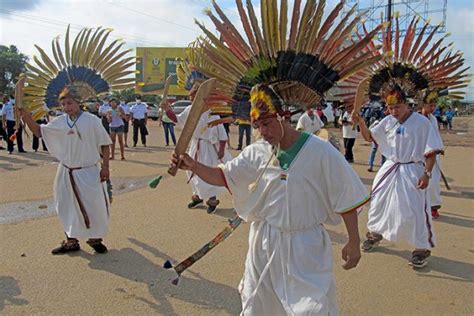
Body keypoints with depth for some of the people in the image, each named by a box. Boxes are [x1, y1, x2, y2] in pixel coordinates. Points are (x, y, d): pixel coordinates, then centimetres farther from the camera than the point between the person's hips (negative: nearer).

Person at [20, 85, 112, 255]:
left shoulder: (91, 120, -10)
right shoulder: (60, 122, 2)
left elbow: (104, 144, -6)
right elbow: (39, 131, 9)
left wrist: (105, 167, -9)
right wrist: (25, 114, -5)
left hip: (88, 172, -4)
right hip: (66, 172, 4)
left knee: (95, 206, 1)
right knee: (68, 207, 13)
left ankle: (95, 239, 24)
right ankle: (71, 241, 29)